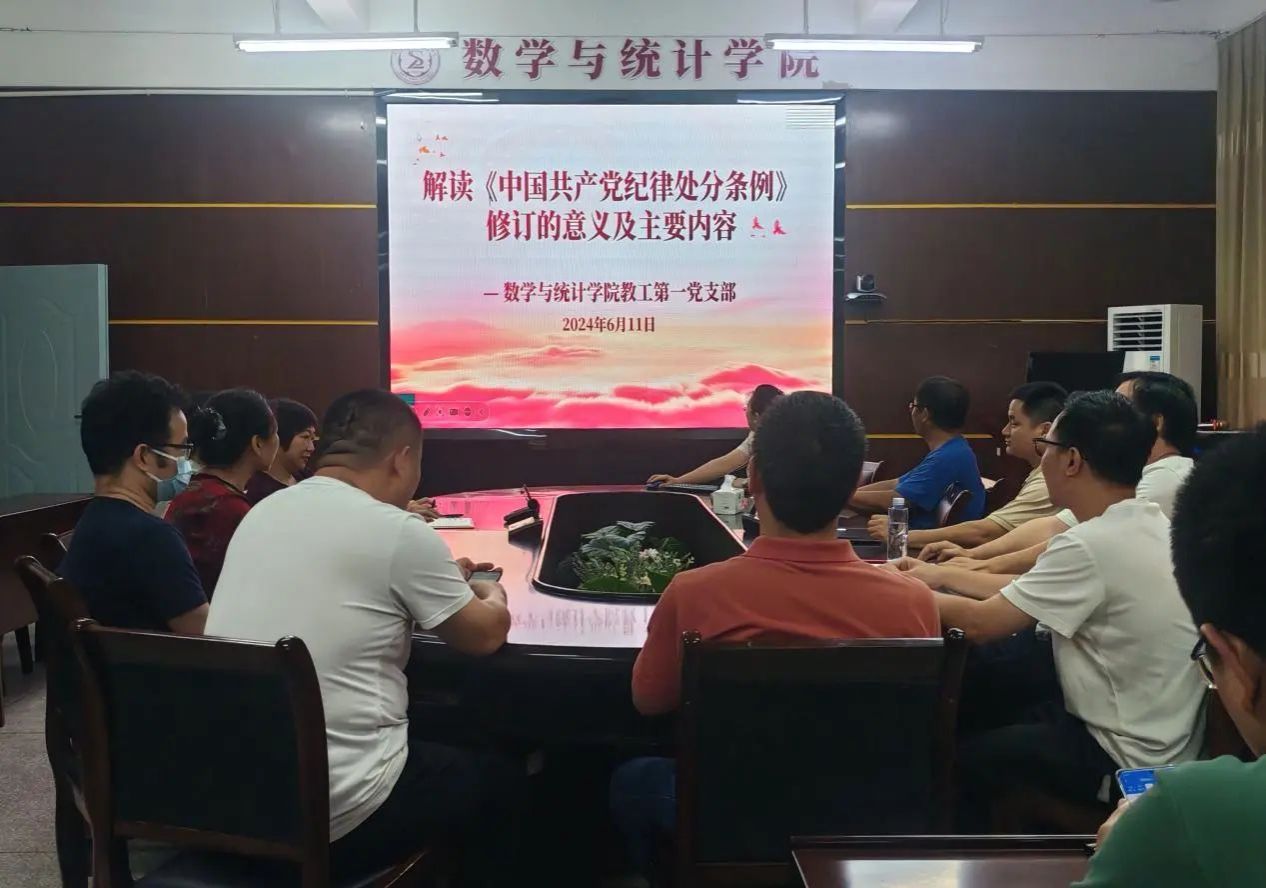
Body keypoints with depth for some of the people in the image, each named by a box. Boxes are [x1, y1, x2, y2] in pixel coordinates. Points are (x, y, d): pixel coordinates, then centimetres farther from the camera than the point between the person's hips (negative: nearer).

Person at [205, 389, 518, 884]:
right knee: (494, 778, 21)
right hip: (336, 814, -7)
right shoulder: (398, 532, -13)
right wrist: (491, 593, 22)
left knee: (440, 755, 32)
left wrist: (442, 581, 30)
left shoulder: (263, 512, 8)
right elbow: (486, 634, 1)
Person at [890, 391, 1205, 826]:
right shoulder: (1153, 526, 2)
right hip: (1162, 739, 8)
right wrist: (942, 575, 14)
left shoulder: (1092, 545, -27)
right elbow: (1028, 592, 11)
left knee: (961, 756, 9)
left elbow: (979, 622, -21)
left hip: (1126, 763, -8)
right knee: (994, 717, 23)